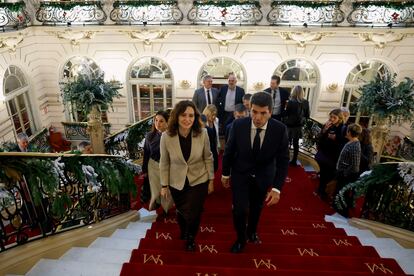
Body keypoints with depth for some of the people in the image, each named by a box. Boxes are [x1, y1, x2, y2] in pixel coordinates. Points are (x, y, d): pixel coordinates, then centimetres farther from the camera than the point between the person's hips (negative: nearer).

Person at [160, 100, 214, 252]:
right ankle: (183, 231, 60)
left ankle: (191, 238, 43)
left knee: (194, 214, 7)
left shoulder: (202, 133, -20)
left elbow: (208, 158, -6)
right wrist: (164, 185, -1)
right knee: (181, 211, 23)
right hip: (177, 183, 1)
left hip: (199, 181, -1)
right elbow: (164, 163, -7)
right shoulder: (166, 136, -21)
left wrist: (211, 180, 0)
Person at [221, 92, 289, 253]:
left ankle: (251, 231, 53)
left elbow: (283, 160, -15)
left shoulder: (280, 129, -22)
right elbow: (229, 151, -7)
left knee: (256, 207, 21)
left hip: (263, 177, 1)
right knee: (240, 209, -5)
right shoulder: (239, 125, -22)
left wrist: (277, 188, -21)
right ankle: (241, 238, 27)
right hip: (240, 174, -1)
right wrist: (225, 173, 3)